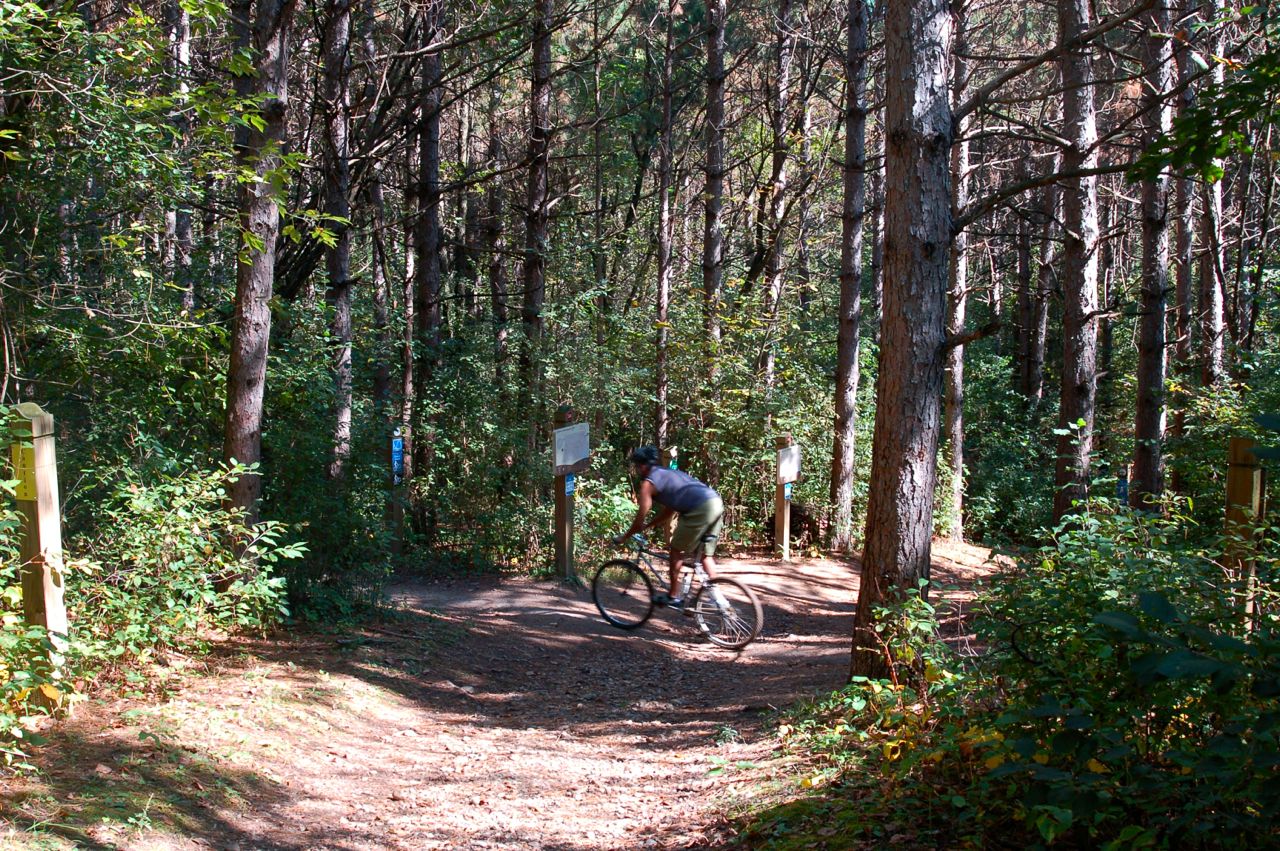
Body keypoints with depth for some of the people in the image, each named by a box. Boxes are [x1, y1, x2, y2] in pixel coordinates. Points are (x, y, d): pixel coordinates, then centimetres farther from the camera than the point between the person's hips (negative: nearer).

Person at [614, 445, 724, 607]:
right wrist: (646, 526, 42)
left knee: (677, 551, 8)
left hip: (700, 509, -8)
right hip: (716, 503, 8)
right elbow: (669, 510, 36)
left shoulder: (648, 483, 5)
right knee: (707, 554, 17)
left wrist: (624, 537, 23)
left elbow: (639, 519, 8)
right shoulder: (668, 474, 31)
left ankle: (672, 597, 14)